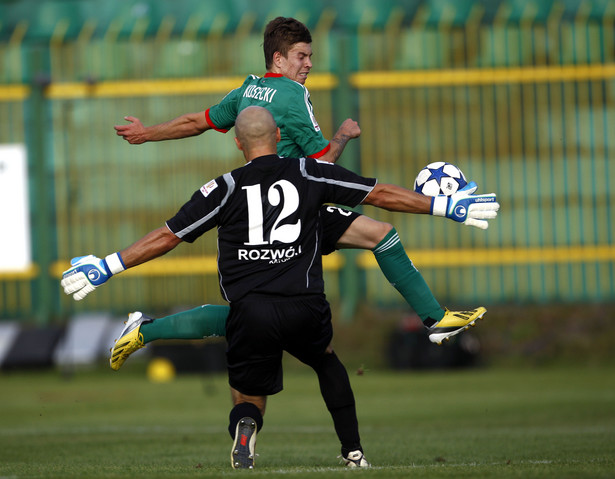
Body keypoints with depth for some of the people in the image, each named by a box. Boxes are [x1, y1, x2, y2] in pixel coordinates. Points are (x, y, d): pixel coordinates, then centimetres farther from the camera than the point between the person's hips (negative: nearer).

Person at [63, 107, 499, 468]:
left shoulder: (226, 188, 5)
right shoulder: (310, 173, 6)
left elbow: (167, 236, 5)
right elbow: (379, 194, 10)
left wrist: (107, 267, 13)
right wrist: (445, 206, 18)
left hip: (249, 310, -1)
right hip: (304, 307, 1)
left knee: (249, 399, 15)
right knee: (327, 360, 32)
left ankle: (245, 427, -22)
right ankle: (354, 452, 24)